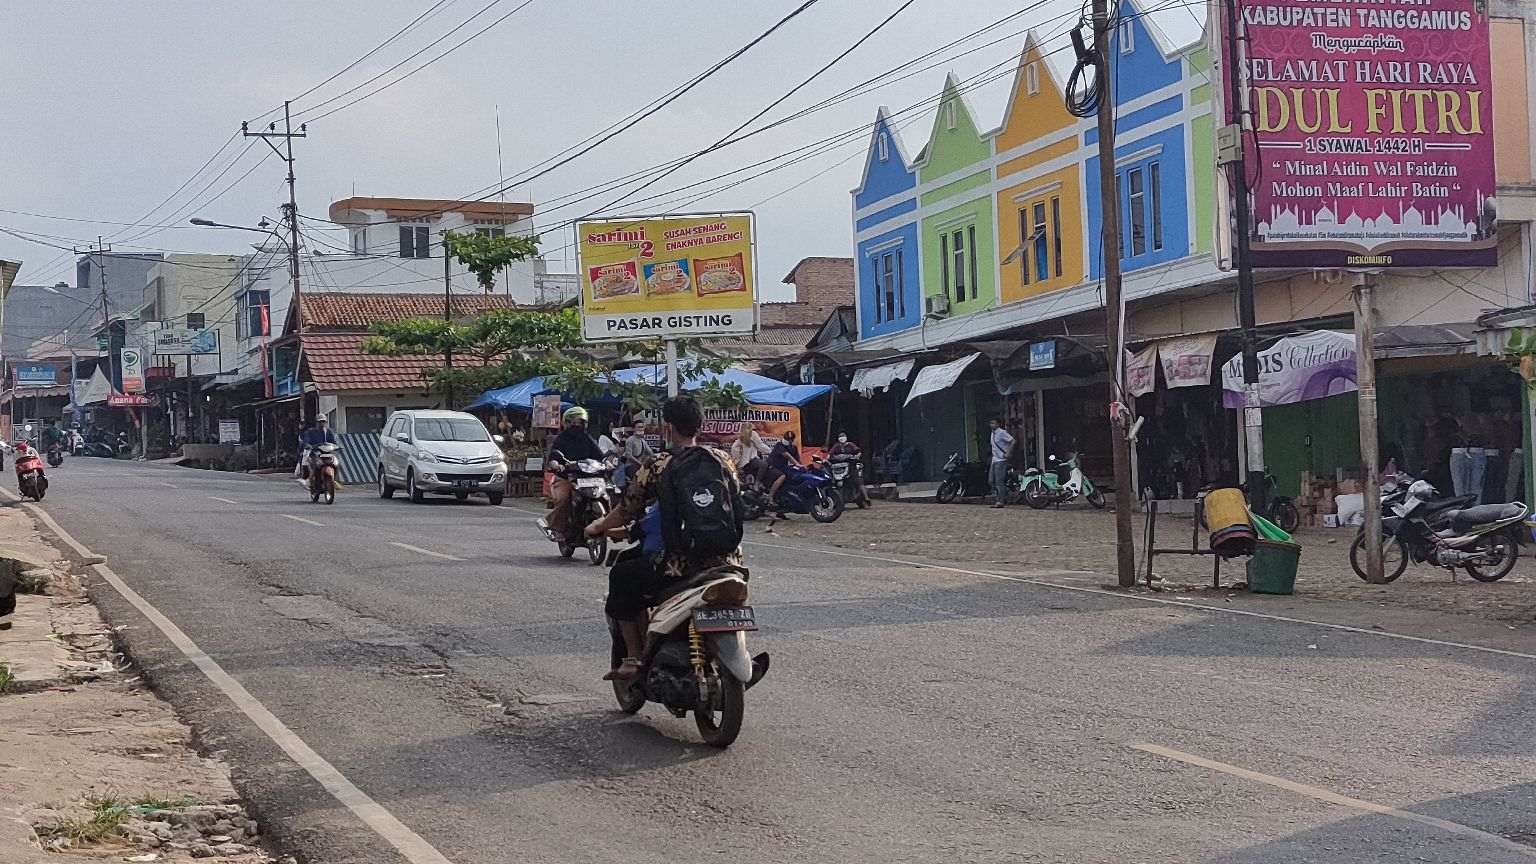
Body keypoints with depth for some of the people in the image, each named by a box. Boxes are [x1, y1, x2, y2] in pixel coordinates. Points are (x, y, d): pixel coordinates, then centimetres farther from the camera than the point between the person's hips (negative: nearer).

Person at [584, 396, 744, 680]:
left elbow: (626, 511, 6)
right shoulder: (723, 460, 7)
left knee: (622, 577, 18)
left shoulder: (657, 467, -3)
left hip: (682, 567, -4)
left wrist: (597, 527, 26)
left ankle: (635, 659, 16)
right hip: (727, 563, 4)